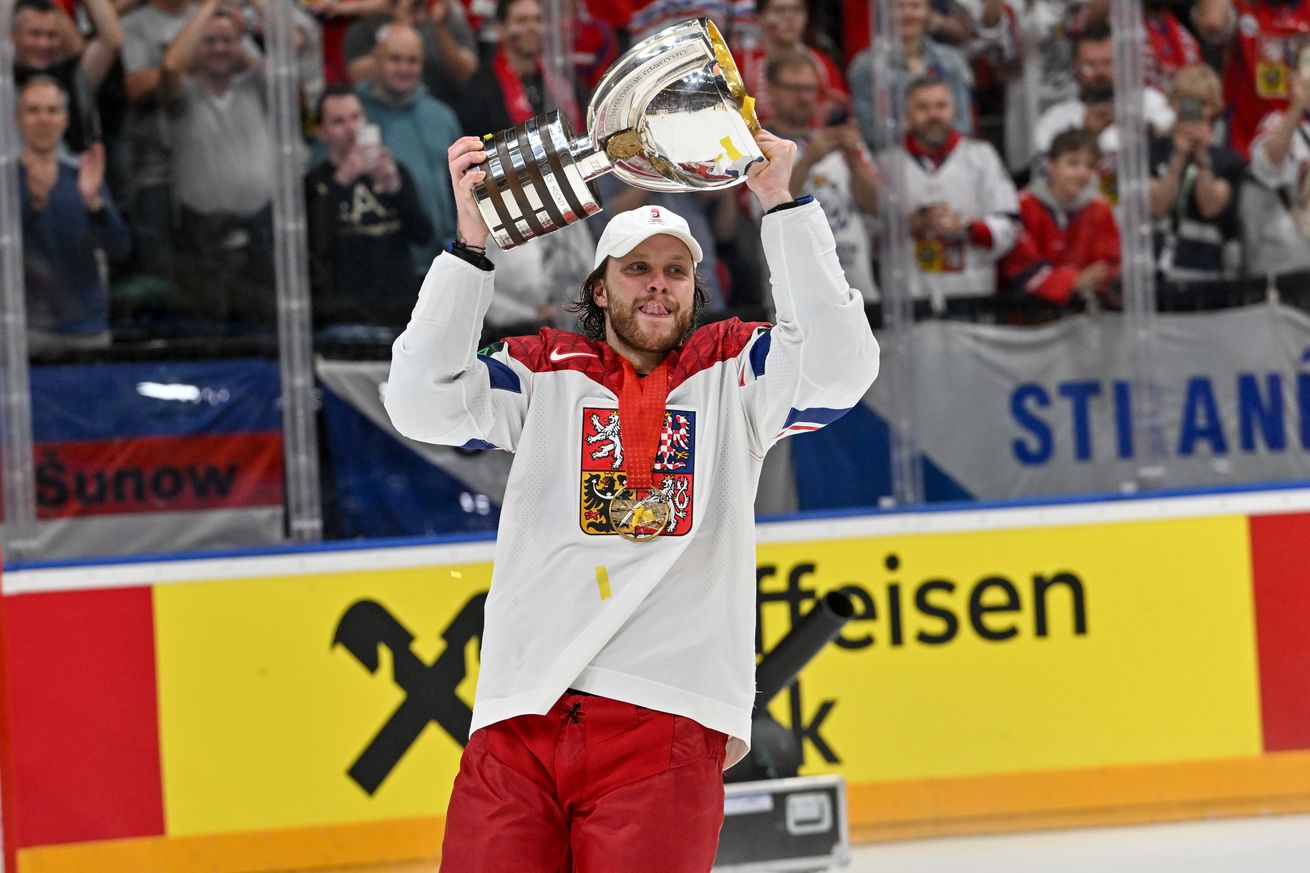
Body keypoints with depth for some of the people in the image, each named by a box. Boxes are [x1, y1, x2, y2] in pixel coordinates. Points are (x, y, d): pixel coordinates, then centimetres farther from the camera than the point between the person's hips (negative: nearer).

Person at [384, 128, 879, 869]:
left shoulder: (732, 372, 15)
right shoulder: (543, 374, 15)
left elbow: (841, 368, -2)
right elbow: (422, 403, 1)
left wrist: (782, 204, -7)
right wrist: (472, 245, -7)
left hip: (664, 718, -1)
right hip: (520, 719, 1)